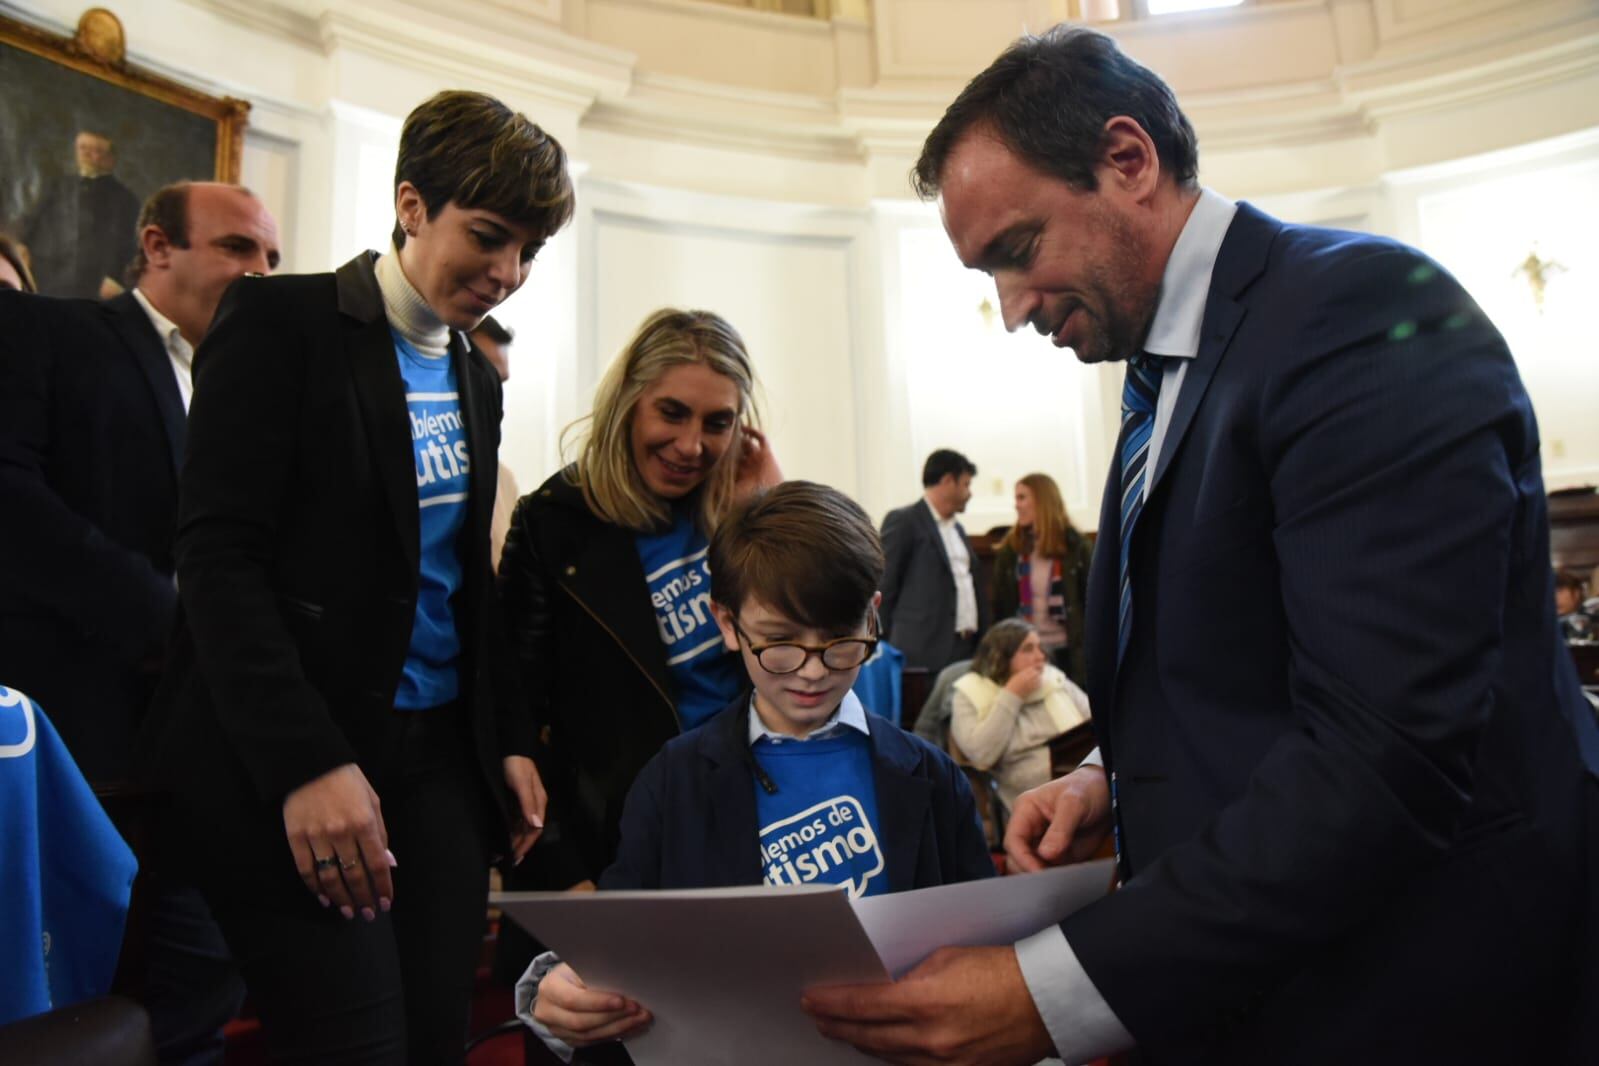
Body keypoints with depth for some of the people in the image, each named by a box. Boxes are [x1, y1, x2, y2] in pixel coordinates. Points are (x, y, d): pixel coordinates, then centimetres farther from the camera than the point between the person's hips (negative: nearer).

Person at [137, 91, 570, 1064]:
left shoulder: (477, 380, 13)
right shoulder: (282, 321, -7)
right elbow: (221, 556, -14)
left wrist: (509, 739, 8)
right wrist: (307, 763, -21)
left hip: (440, 752, 6)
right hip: (288, 764, -6)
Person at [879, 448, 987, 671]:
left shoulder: (957, 528, 20)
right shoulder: (904, 521, -6)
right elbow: (884, 587, -7)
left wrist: (982, 639, 11)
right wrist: (883, 647, -8)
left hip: (968, 648, 8)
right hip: (924, 652, -8)